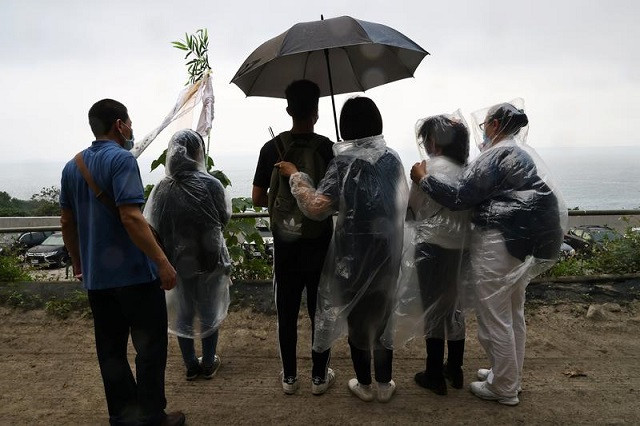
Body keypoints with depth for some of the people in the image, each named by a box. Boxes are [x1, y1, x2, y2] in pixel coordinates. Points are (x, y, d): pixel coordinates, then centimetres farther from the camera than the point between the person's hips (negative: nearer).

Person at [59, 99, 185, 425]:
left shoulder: (72, 166, 11)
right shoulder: (121, 159, -13)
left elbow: (67, 221, 15)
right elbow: (130, 217, -23)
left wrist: (78, 261, 26)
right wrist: (162, 261, -21)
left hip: (95, 276, 8)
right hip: (134, 272, -8)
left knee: (110, 349, 14)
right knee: (149, 346, 4)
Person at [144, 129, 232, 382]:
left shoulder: (162, 189, -10)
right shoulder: (210, 184, -16)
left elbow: (153, 226, -4)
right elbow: (224, 218, -4)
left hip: (178, 261, 2)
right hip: (209, 259, -1)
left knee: (182, 313, 18)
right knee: (209, 312, 17)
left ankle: (191, 366, 30)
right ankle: (208, 364, 30)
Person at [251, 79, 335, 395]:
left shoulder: (271, 149, -4)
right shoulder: (327, 147, -10)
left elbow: (258, 198, -1)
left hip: (285, 244, 2)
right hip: (319, 243, -2)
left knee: (286, 313, 13)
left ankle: (289, 377, 26)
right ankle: (320, 376, 23)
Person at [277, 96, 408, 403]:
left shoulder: (344, 163, -16)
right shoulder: (392, 158, 0)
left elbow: (317, 208, -23)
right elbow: (401, 202, 7)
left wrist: (295, 176, -13)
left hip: (354, 254, -4)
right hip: (387, 251, 4)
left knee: (356, 317, 14)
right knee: (383, 315, 18)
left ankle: (364, 385, 29)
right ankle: (384, 385, 30)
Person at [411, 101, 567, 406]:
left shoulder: (498, 155, -14)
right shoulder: (523, 153, 17)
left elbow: (459, 197, -17)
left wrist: (424, 178, -7)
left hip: (499, 244, -10)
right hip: (526, 243, 10)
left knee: (494, 317, 3)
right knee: (513, 313, 20)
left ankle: (503, 389, 17)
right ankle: (510, 376, 36)